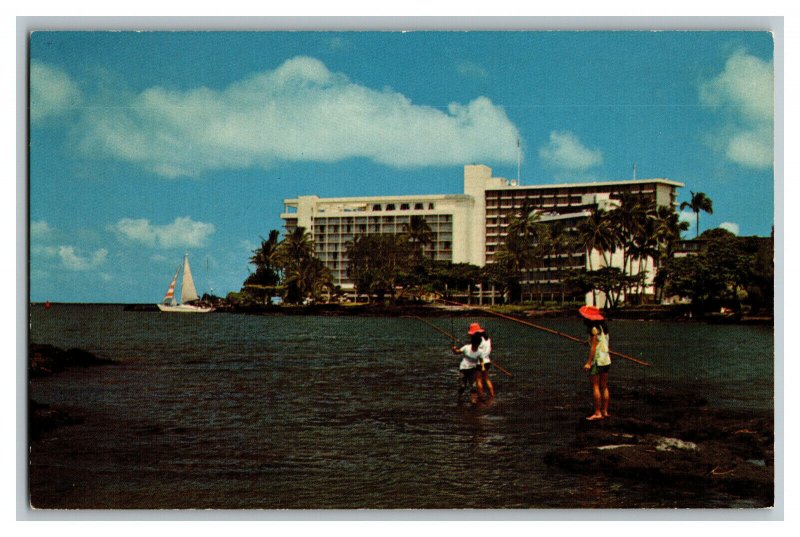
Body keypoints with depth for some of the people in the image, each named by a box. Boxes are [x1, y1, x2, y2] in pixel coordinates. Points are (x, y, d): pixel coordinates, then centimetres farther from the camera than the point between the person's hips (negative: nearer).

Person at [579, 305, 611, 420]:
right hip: (606, 360, 9)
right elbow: (605, 344, 12)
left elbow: (593, 347, -17)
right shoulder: (603, 327, 11)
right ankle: (605, 411, 15)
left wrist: (589, 362, -17)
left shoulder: (594, 329, -14)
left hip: (597, 360, -9)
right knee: (604, 386, 12)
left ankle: (598, 413, -5)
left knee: (595, 386, -5)